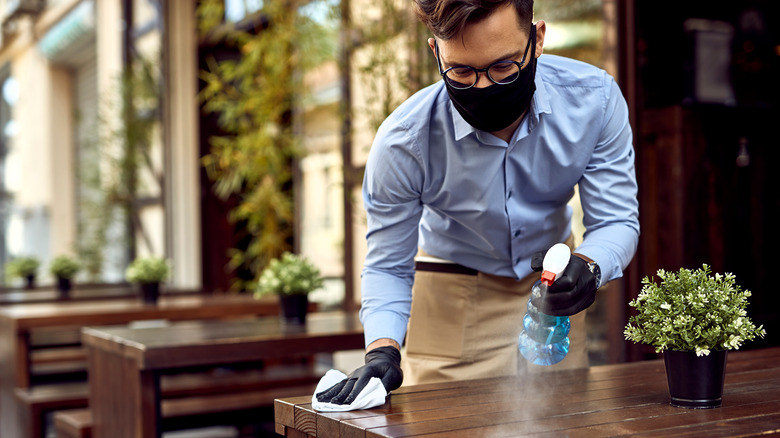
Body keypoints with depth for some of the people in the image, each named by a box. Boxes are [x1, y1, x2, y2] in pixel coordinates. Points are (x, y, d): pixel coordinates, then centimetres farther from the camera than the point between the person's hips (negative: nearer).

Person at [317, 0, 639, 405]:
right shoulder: (401, 143, -30)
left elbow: (617, 220, -18)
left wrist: (587, 265, -42)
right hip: (454, 297, -2)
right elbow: (388, 267, -17)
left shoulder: (594, 99, -26)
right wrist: (382, 351, -35)